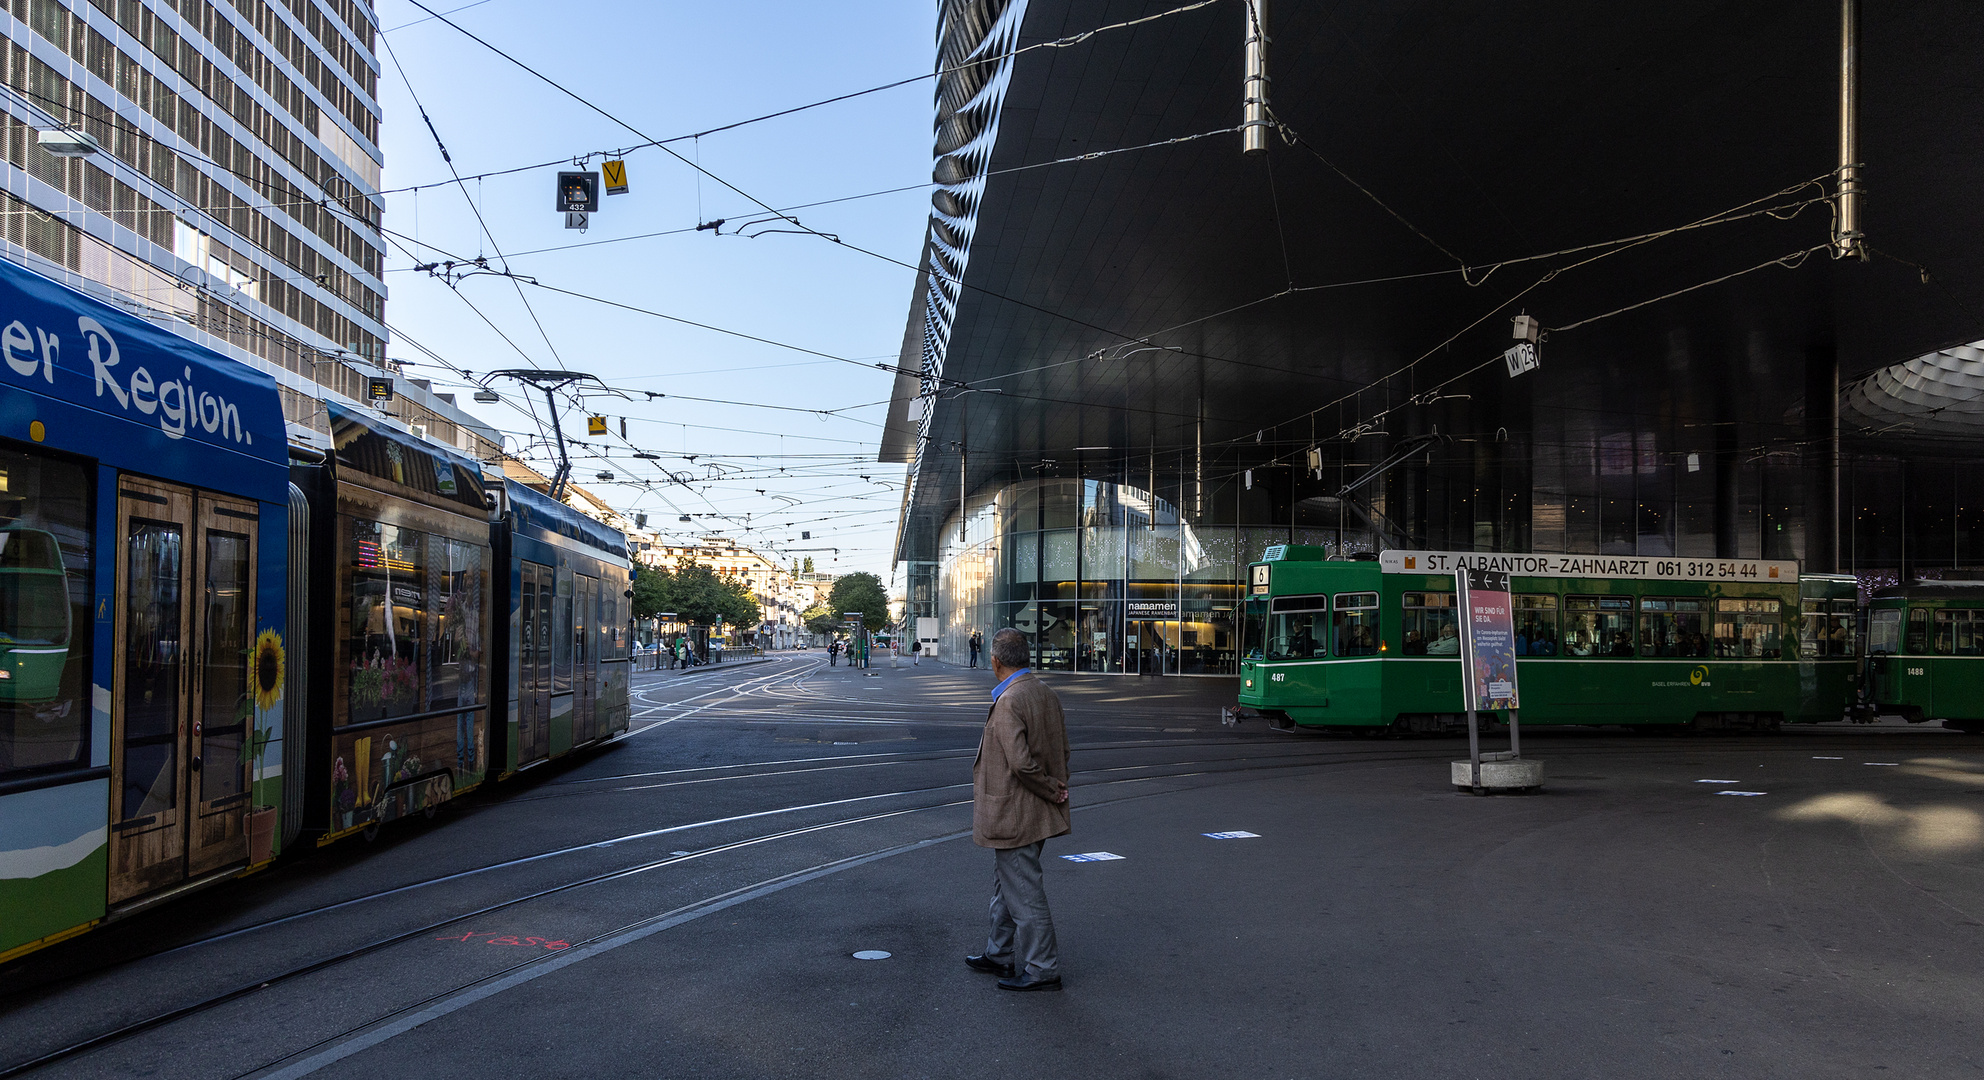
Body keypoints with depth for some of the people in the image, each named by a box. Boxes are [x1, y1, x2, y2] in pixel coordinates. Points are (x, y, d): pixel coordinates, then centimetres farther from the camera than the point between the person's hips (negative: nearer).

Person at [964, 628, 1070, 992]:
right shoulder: (1046, 693, 7)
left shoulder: (1008, 702, -21)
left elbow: (1020, 762, -28)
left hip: (1014, 816, -10)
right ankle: (1001, 955, 34)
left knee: (1024, 893, 0)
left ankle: (1042, 970, 9)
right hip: (1037, 813, 10)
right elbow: (1063, 748, 13)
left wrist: (1051, 790, -15)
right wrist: (1057, 788, 10)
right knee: (1007, 885, 22)